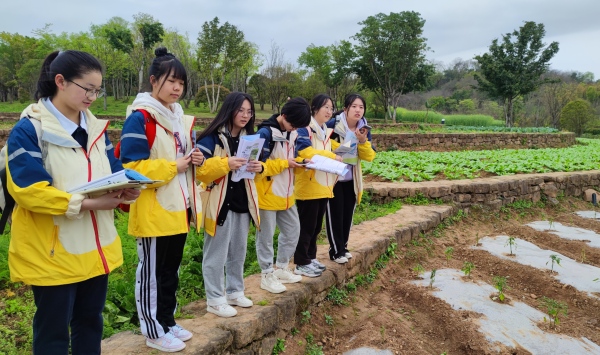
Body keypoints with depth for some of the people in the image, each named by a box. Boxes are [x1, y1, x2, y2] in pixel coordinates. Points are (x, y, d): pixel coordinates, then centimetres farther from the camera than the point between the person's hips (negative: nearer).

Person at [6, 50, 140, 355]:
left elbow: (114, 173, 11)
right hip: (51, 252, -6)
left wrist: (125, 190, -12)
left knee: (90, 322, 19)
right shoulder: (28, 130, -13)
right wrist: (86, 204, -27)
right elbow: (28, 191, -21)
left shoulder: (96, 129, 8)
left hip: (95, 247, 7)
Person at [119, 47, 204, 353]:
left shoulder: (180, 118, 13)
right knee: (152, 272, 6)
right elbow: (133, 168, -22)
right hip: (153, 211, -8)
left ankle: (168, 321, 33)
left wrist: (195, 160, 0)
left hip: (178, 208, 9)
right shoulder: (140, 118, -14)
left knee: (171, 269, 18)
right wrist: (173, 166, -19)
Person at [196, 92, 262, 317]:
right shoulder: (211, 138, -11)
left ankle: (235, 291, 31)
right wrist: (225, 164, -28)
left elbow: (255, 166, 17)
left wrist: (259, 168, -7)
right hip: (220, 203, -7)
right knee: (217, 254, 1)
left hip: (243, 203, 7)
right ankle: (215, 300, 14)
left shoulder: (248, 138, 11)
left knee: (239, 251, 16)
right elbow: (198, 170, -16)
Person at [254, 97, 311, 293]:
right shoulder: (266, 132, -18)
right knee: (266, 236, 5)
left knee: (292, 231, 15)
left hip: (286, 194, 8)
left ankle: (281, 269, 30)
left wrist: (299, 161, -3)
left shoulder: (291, 133, 7)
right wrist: (285, 163, -20)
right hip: (267, 194, -8)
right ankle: (267, 276, 18)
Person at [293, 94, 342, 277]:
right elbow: (305, 151, -26)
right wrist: (332, 156, -21)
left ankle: (310, 257, 27)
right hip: (308, 186, -8)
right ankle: (301, 263, 9)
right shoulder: (304, 129, -11)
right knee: (306, 225, -1)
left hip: (323, 186, 8)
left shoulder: (326, 132, 17)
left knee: (317, 225, 15)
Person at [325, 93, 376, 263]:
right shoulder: (333, 124, -18)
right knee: (335, 214, -1)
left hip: (351, 179, 5)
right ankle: (336, 250, 12)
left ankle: (343, 246, 28)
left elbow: (369, 156, -5)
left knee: (348, 213, 12)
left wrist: (363, 141, -20)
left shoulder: (364, 128, -2)